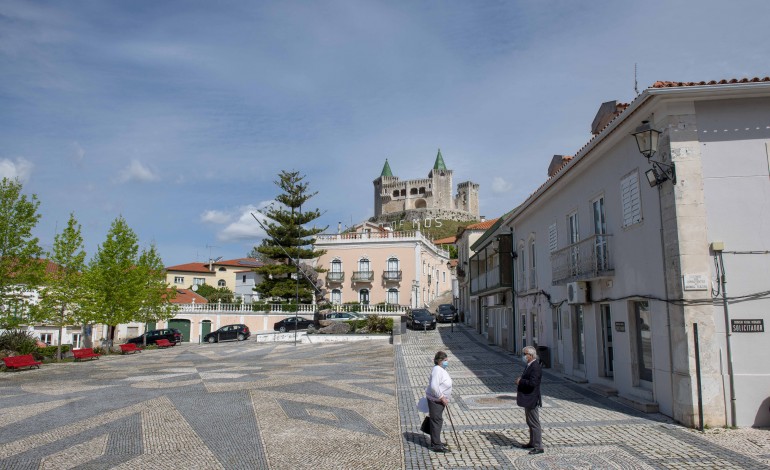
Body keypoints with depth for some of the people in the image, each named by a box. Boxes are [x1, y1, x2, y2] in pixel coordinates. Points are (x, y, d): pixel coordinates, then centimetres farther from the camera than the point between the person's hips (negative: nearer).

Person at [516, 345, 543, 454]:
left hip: (531, 400, -10)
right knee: (530, 423, 20)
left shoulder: (535, 367, -21)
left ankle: (538, 447, 5)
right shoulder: (530, 365, 11)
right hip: (528, 400, 10)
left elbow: (532, 383, -29)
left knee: (534, 423, -2)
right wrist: (520, 381, 4)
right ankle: (532, 442, 32)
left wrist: (520, 381, -18)